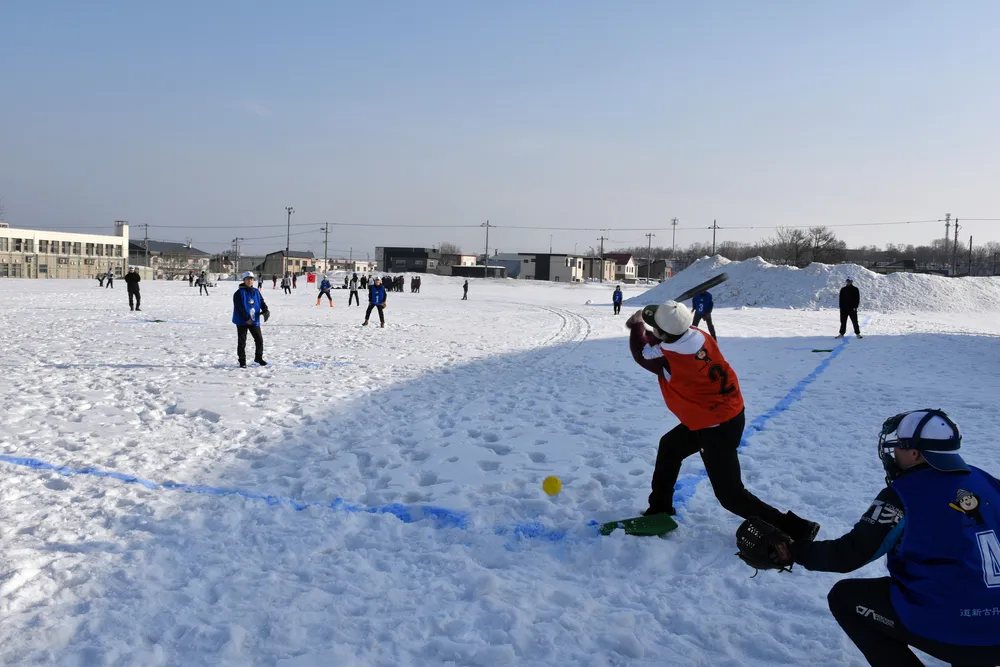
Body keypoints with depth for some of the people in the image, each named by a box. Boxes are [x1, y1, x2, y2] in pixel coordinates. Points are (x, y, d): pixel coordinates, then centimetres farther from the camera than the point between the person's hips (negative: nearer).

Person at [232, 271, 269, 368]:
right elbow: (239, 308, -15)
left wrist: (265, 311, -11)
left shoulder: (256, 292, 8)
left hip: (255, 321, 5)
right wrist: (247, 318, -22)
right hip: (242, 321, -4)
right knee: (242, 341, 2)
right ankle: (242, 361, 12)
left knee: (259, 339, 8)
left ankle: (258, 357, 26)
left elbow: (262, 302, 10)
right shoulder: (239, 293, -9)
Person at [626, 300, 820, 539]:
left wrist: (637, 324, 10)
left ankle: (795, 530, 2)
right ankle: (660, 508, 38)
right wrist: (644, 328, 10)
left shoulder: (668, 358, -28)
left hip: (716, 427, -9)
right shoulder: (697, 335, -9)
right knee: (669, 447, 24)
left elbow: (641, 353, -4)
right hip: (730, 412, 9)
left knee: (730, 495, -1)